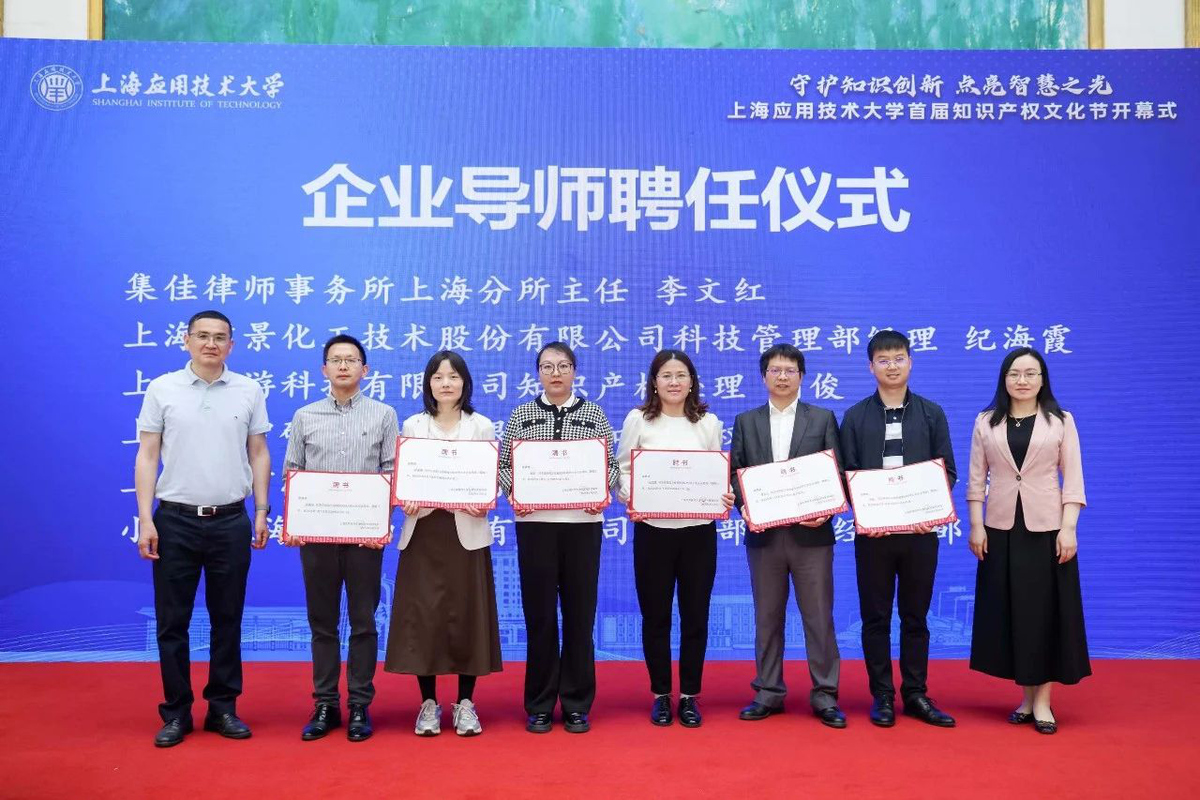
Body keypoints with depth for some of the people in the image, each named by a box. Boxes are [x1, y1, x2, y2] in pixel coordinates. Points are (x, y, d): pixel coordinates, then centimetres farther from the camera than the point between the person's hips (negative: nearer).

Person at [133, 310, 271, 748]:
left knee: (227, 619, 8)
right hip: (175, 519, -1)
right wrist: (145, 519, -6)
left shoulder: (249, 391, 4)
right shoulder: (162, 389, 2)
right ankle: (176, 712, 17)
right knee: (172, 620, 5)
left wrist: (262, 511, 2)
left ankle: (223, 707, 20)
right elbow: (147, 456, 1)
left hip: (230, 521, 1)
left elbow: (259, 454, 8)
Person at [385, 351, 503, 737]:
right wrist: (405, 502, -14)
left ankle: (465, 702, 15)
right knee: (422, 615, 1)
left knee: (466, 615, 2)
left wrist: (484, 503, -17)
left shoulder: (482, 426, 5)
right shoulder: (412, 426, 8)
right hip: (423, 530, 1)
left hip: (466, 531, -1)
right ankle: (429, 703, 14)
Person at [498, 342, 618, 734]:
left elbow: (611, 464, 6)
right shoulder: (521, 415, 7)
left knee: (580, 612, 4)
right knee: (539, 613, 4)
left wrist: (601, 492, -11)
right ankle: (540, 705, 15)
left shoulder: (594, 414, 8)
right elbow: (504, 465, 6)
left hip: (583, 523, 0)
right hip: (534, 523, 0)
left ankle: (577, 704, 16)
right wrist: (513, 492, -12)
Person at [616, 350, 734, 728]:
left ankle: (689, 695, 20)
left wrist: (726, 498, -10)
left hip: (699, 530, 2)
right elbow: (623, 471, 2)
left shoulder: (708, 423, 7)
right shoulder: (638, 420, 1)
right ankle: (660, 695, 21)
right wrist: (629, 499, -17)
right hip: (652, 530, -1)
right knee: (655, 616, 7)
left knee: (695, 615, 6)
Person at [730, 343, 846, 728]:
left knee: (819, 617, 2)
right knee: (767, 618, 9)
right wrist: (746, 506, -11)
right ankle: (768, 692, 19)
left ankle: (825, 694, 12)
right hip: (763, 534, 2)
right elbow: (735, 474, 6)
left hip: (811, 533, -1)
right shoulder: (745, 422, 10)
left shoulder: (823, 419, 6)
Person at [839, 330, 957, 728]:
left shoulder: (931, 413, 6)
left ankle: (915, 695, 17)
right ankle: (882, 696, 14)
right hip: (872, 531, 0)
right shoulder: (855, 416, 4)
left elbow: (947, 471, 5)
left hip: (920, 529, 1)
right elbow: (846, 474, 2)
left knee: (915, 616, 8)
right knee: (876, 616, 5)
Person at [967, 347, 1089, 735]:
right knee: (1008, 612, 5)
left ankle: (1043, 700, 8)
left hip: (1047, 528, -2)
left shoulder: (1061, 422, 2)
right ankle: (1026, 697, 16)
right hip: (1001, 530, 2)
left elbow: (1073, 479, -1)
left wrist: (1069, 529, -10)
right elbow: (976, 480, 5)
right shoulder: (986, 422, 5)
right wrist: (976, 526, -2)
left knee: (1047, 611, 1)